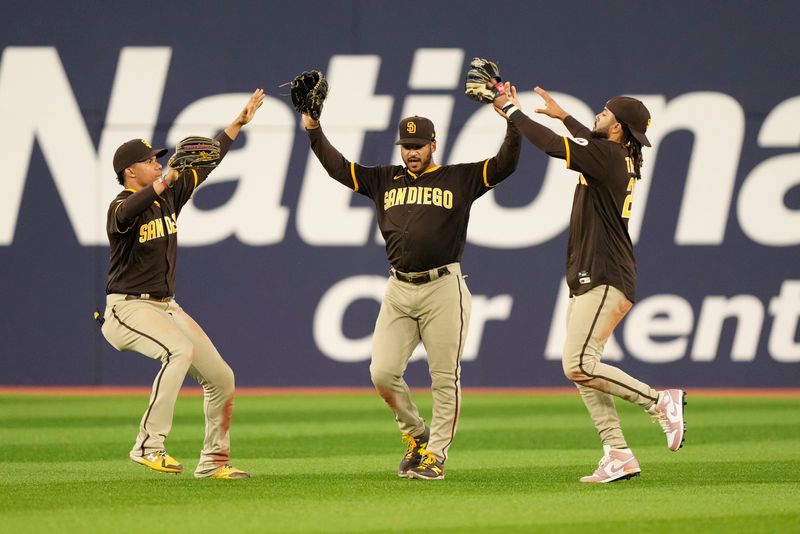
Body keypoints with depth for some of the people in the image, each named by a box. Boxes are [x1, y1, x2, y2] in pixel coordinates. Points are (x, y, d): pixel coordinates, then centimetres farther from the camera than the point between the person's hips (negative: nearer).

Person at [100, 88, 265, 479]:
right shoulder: (122, 207, -15)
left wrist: (239, 122, 20)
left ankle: (214, 461, 16)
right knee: (180, 349, -34)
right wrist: (168, 178, -51)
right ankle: (149, 445, -32)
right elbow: (129, 212, -41)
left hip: (167, 307, 8)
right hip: (129, 308, -8)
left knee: (221, 377, 4)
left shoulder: (170, 195, 8)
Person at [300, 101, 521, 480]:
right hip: (399, 290, 4)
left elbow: (505, 165, -3)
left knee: (445, 379, -3)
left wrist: (513, 123, -16)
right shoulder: (385, 180, 15)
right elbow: (338, 167, 14)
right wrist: (313, 130, 4)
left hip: (443, 289, -3)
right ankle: (416, 436, 17)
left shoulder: (460, 179, 6)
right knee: (383, 373, -4)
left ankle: (435, 454, 6)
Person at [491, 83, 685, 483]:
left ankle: (659, 401, -11)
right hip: (588, 279, 10)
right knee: (581, 368, 6)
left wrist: (513, 109, -6)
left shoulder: (608, 157, -15)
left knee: (578, 366, -17)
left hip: (605, 280, -10)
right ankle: (618, 456, 4)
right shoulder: (625, 160, 12)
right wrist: (562, 115, 41)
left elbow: (550, 144, -19)